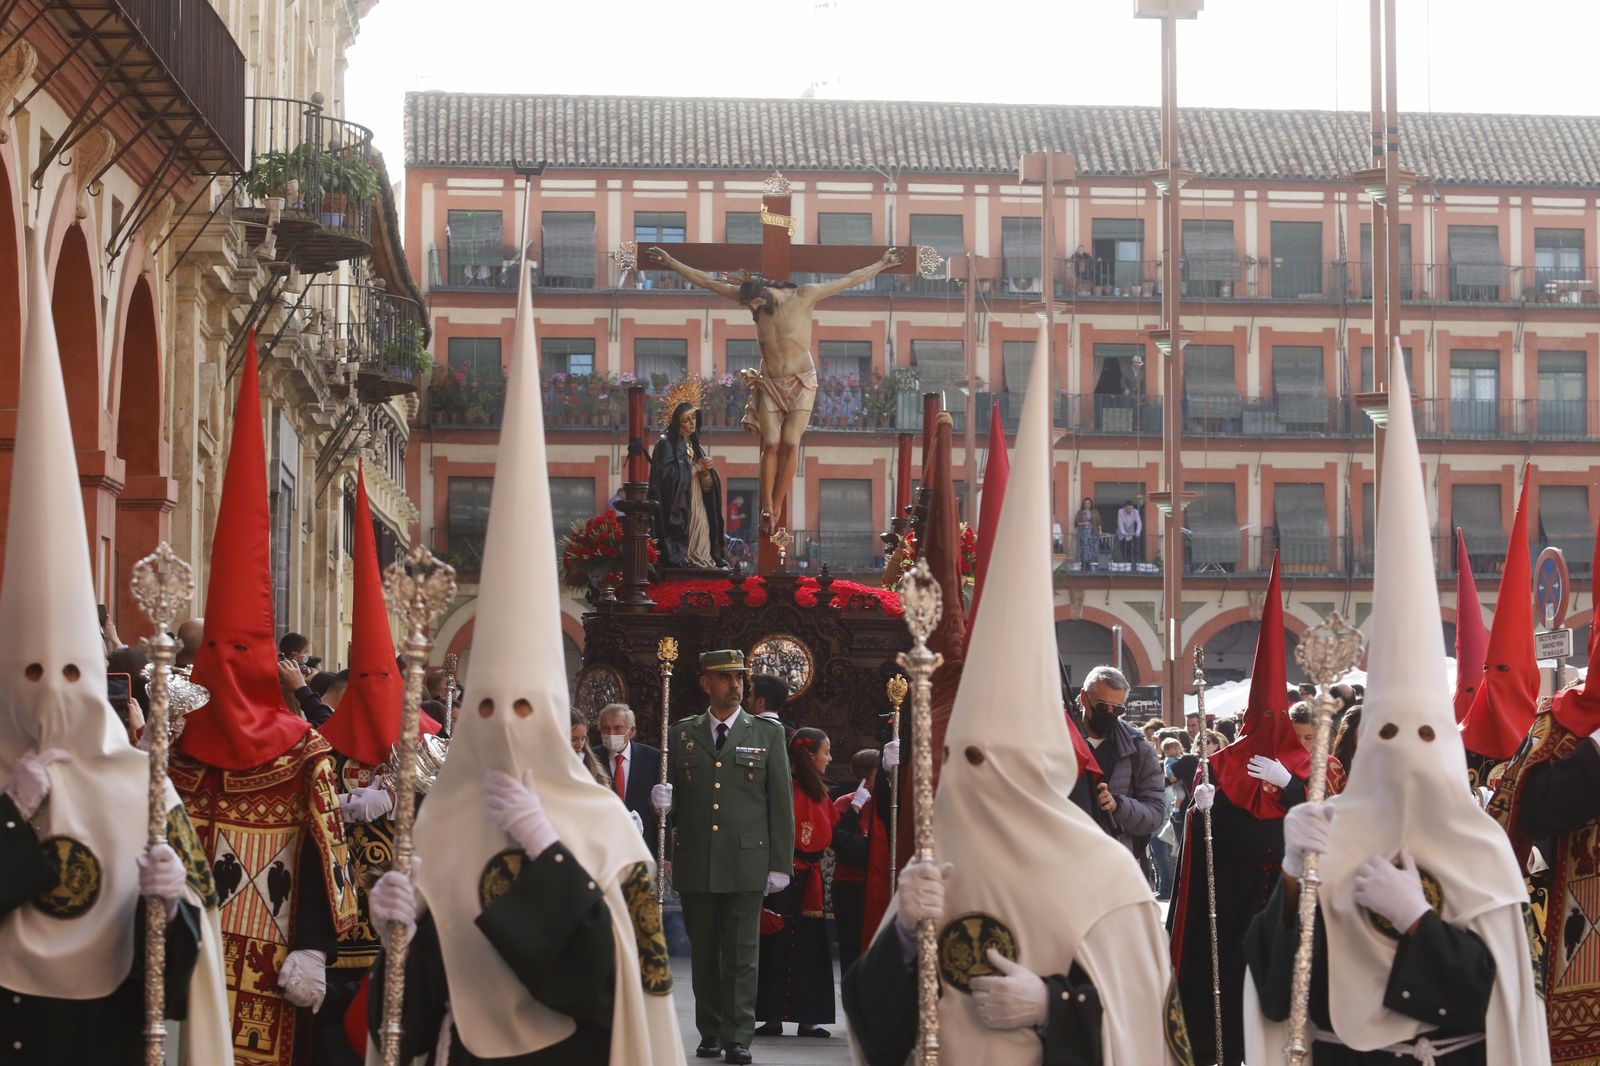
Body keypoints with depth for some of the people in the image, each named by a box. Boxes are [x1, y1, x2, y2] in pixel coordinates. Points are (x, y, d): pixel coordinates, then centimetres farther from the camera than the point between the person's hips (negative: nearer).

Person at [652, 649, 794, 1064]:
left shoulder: (768, 733, 6)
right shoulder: (681, 734, 11)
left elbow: (781, 801, 4)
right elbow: (671, 794, 17)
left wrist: (780, 864, -1)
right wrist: (662, 799, -8)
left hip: (745, 862, -2)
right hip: (694, 863, 2)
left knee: (741, 954, -3)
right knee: (703, 953, 7)